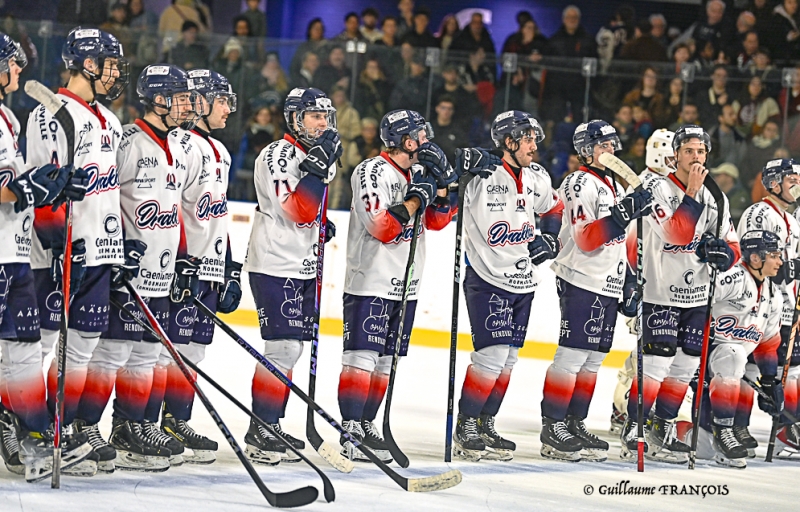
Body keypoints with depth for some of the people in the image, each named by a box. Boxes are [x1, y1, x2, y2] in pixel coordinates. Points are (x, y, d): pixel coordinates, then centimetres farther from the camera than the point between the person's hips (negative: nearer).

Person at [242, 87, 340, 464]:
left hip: (304, 267, 9)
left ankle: (271, 426, 20)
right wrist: (317, 167, -28)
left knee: (292, 348, 12)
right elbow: (297, 210, -25)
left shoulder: (322, 156, 15)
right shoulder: (278, 156, -14)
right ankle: (260, 432, -8)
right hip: (275, 266, -9)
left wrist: (323, 227, 15)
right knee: (282, 347, -13)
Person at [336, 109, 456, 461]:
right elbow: (381, 227, -21)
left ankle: (366, 425, 17)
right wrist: (416, 198, -18)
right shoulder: (373, 172, -13)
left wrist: (441, 184, 0)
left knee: (385, 360, 10)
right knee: (362, 357, -10)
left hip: (406, 284, 8)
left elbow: (437, 221, 13)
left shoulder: (416, 174, 13)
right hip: (371, 282, -8)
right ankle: (350, 432, -11)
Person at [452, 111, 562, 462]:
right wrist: (460, 169, -37)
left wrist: (549, 237, 11)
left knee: (507, 358, 10)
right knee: (492, 353, -13)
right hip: (488, 279, -7)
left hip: (523, 282, 7)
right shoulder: (481, 176, -15)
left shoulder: (536, 178, 7)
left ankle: (485, 424, 20)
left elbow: (554, 208, 26)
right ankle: (465, 429, -4)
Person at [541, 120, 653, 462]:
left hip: (608, 285, 9)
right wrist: (624, 213, -31)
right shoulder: (580, 184, -10)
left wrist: (629, 284, 21)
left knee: (593, 358, 9)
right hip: (582, 282, -9)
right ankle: (552, 428, -9)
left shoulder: (616, 186, 19)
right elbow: (586, 239, -21)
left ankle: (575, 424, 15)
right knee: (572, 355, -11)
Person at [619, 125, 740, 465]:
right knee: (657, 362, -12)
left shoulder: (715, 197, 10)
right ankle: (633, 431, -6)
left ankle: (662, 429, 19)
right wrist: (692, 193, -25)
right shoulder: (657, 187, -10)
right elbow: (677, 234, -24)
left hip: (697, 295, 6)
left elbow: (732, 246, 12)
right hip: (659, 292, -6)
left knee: (686, 365, 8)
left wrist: (723, 252, -10)